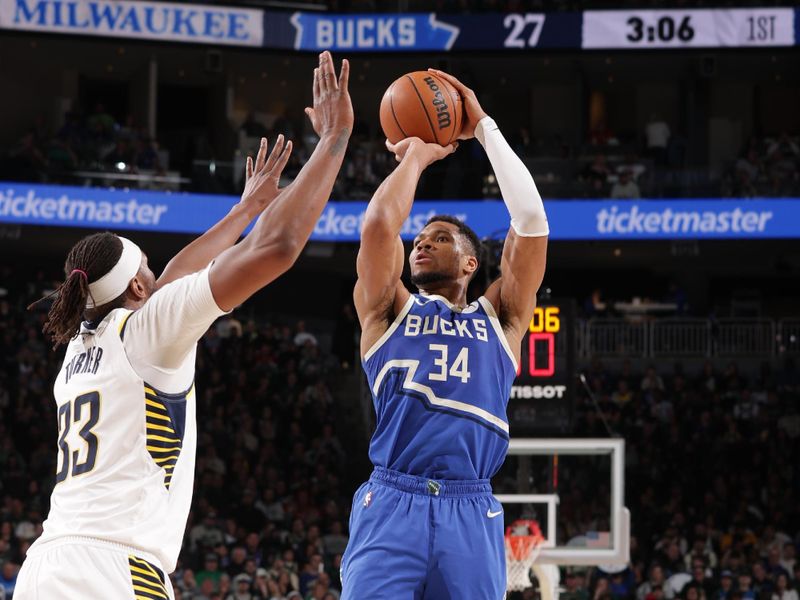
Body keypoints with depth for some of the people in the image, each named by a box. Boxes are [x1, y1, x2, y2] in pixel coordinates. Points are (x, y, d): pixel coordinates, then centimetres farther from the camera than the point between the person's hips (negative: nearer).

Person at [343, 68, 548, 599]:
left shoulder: (499, 317, 21)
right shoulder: (390, 311, 19)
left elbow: (531, 220, 11)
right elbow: (380, 223, 3)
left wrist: (484, 128, 15)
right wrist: (416, 156, 18)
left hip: (470, 513, 1)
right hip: (393, 503, -1)